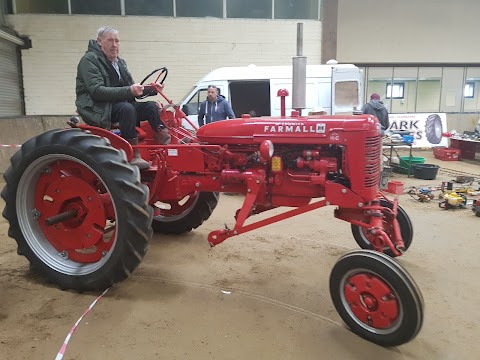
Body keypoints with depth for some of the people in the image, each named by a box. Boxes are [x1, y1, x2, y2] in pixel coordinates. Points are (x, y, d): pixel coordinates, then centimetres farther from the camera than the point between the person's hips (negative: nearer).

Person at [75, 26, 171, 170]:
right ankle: (133, 155, -34)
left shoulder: (119, 62, 16)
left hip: (118, 105, 8)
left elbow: (131, 89, 17)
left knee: (151, 106, -10)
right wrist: (128, 91, -31)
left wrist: (150, 89, -4)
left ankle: (166, 140, -13)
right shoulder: (89, 60, -9)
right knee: (127, 108, -34)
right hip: (97, 109, -7)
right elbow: (97, 91, -22)